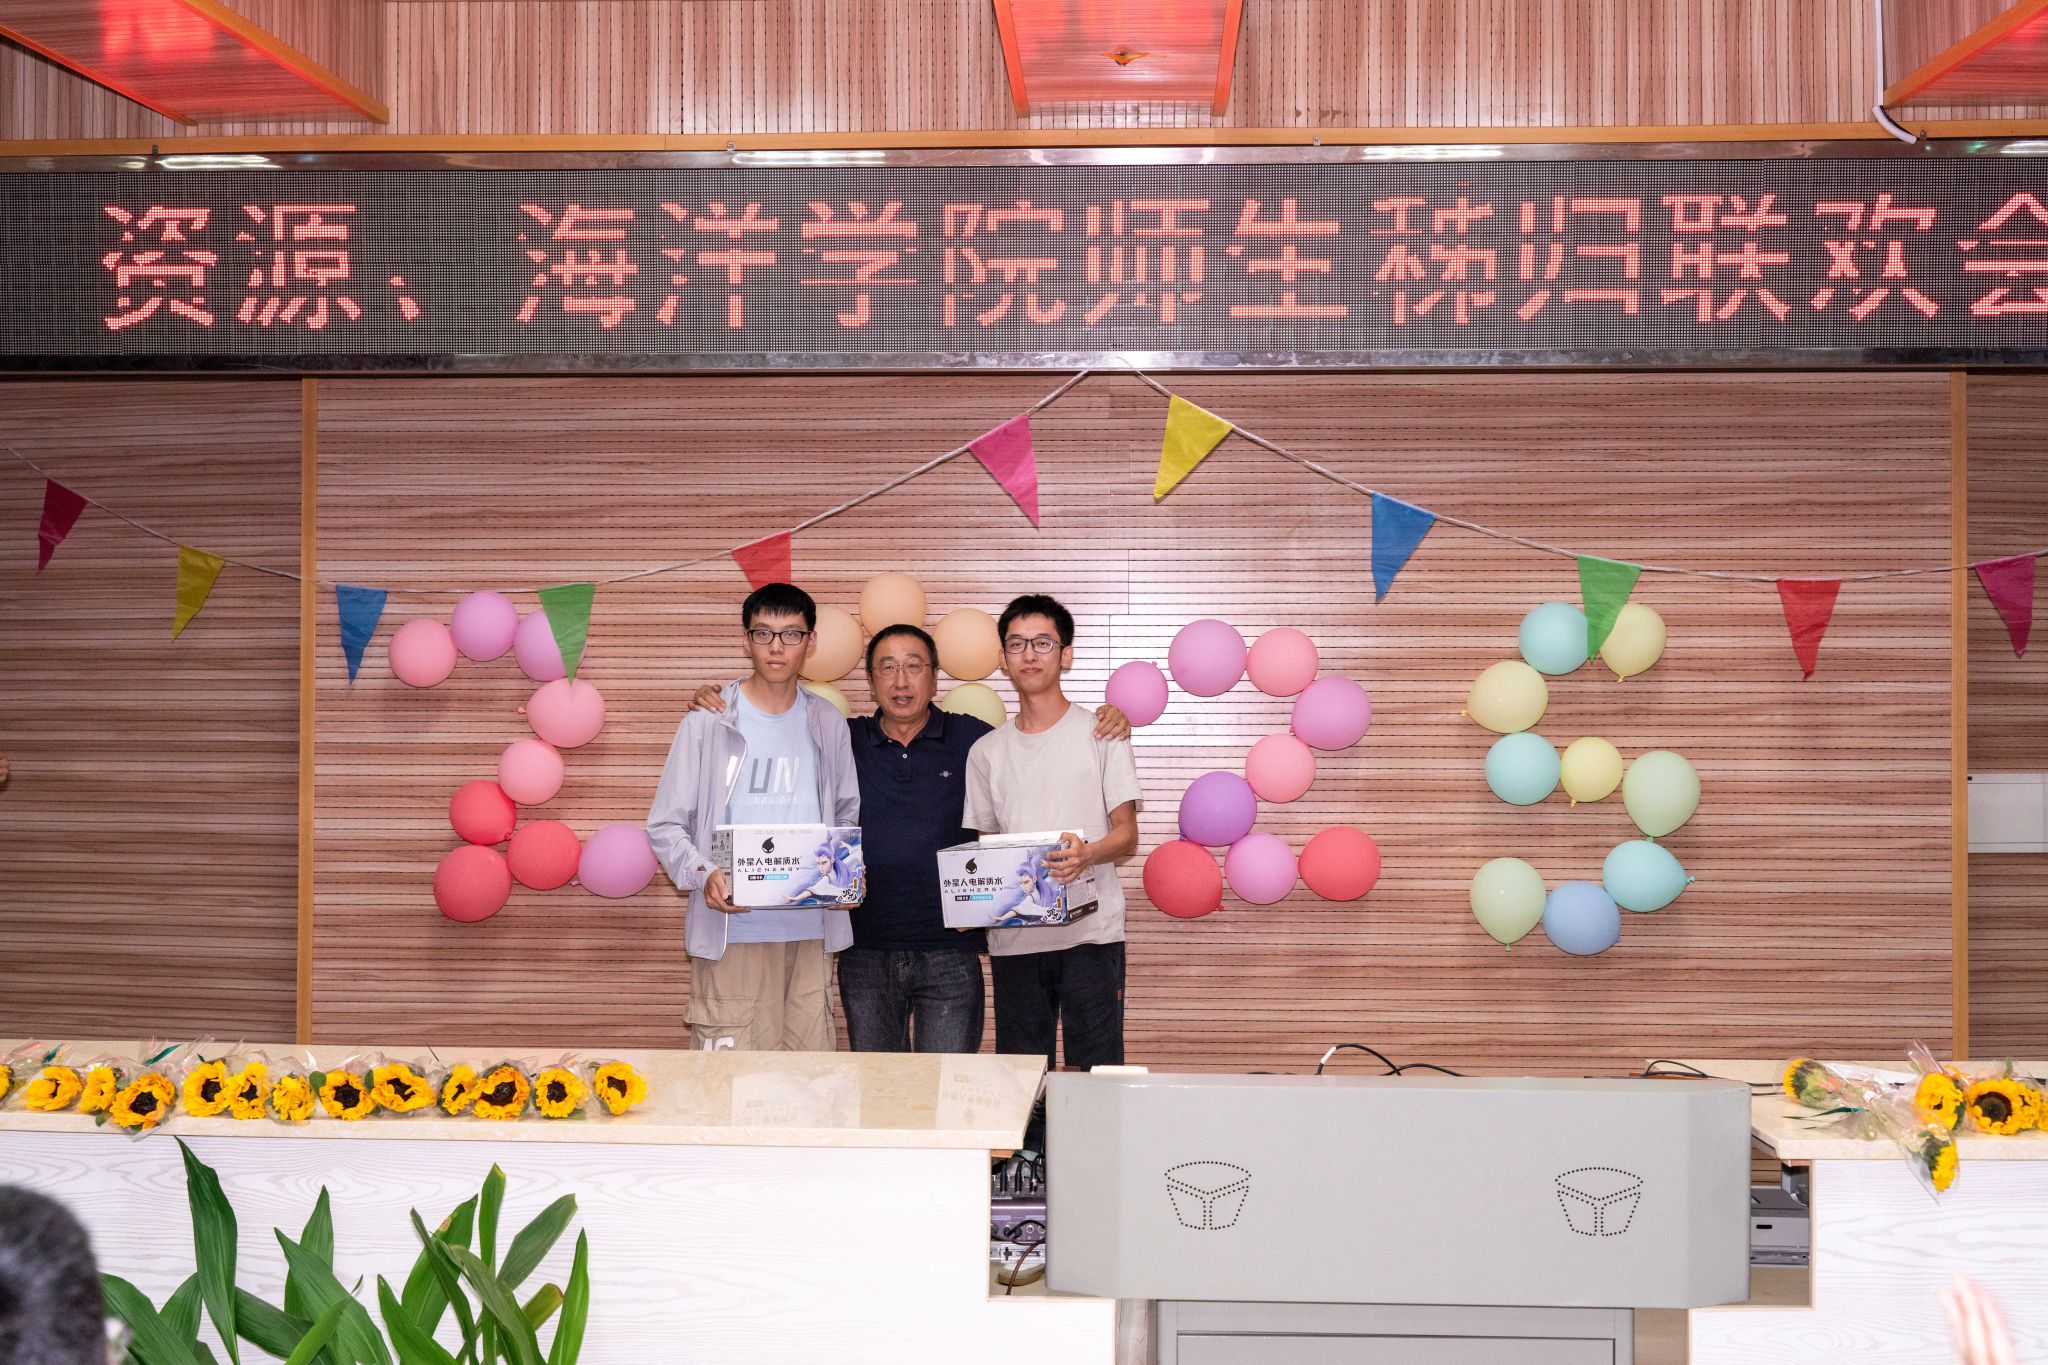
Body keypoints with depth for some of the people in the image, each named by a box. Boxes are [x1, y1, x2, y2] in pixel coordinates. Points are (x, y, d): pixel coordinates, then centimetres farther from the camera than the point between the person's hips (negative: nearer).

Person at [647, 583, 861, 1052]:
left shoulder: (826, 723, 11)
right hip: (731, 930, -3)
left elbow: (848, 815, 19)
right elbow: (665, 824, 1)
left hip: (811, 930, 3)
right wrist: (703, 875, -18)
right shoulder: (708, 722, 0)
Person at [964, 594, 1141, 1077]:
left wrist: (1087, 854, -23)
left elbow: (1127, 835, -1)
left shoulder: (1100, 734, 3)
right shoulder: (987, 752, 14)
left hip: (1090, 929, -3)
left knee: (1093, 1070, -5)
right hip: (1013, 936, 3)